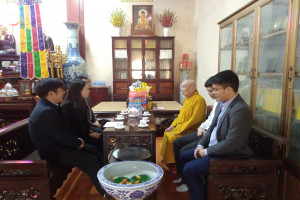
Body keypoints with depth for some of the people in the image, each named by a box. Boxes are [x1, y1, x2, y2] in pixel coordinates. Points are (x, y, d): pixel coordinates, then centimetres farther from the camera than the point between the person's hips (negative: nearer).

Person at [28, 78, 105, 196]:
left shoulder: (51, 106, 6)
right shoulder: (45, 112, -27)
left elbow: (64, 127, 12)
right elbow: (60, 135, -25)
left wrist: (76, 139, 0)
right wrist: (78, 143, -10)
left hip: (60, 144, 10)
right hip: (53, 153, -10)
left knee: (94, 150, 9)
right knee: (91, 161, -17)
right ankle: (105, 192, -1)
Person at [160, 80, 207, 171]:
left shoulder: (199, 100, -17)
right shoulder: (187, 99, 12)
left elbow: (194, 120, -23)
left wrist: (179, 129, -20)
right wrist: (173, 125, 6)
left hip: (191, 130, -9)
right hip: (180, 127, 9)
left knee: (171, 137, -20)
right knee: (167, 133, 2)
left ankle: (171, 164, -3)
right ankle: (166, 160, 13)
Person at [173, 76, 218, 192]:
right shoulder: (217, 102, 11)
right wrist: (201, 127, 5)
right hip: (205, 132, 10)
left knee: (184, 151, -17)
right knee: (177, 143, 8)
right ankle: (182, 175, 20)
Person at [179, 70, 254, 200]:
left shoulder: (240, 110, -27)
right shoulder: (221, 104, 3)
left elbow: (231, 143, -28)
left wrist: (207, 151, -17)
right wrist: (201, 145, 2)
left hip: (229, 155, -9)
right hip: (212, 146, 10)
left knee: (188, 169, -15)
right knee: (184, 157, 14)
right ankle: (195, 188, 30)